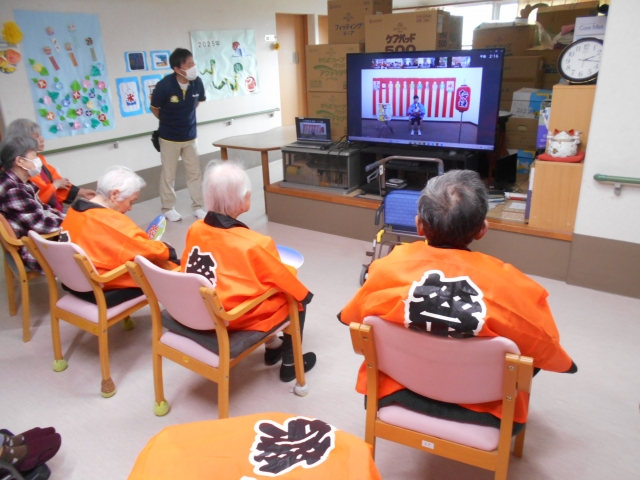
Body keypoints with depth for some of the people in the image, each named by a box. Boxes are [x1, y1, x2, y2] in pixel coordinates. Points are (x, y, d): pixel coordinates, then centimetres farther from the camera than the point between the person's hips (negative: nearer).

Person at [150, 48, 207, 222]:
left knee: (195, 173, 9)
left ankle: (198, 207, 22)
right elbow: (154, 108, -5)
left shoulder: (197, 82, -13)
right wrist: (168, 122, 6)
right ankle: (168, 209, 22)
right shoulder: (164, 85, -23)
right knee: (168, 175, 8)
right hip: (169, 138, -3)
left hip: (190, 136, 3)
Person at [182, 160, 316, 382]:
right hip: (238, 317, -6)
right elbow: (282, 278, -11)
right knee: (297, 299, 15)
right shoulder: (254, 243, -26)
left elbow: (187, 269, 6)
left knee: (267, 289, 27)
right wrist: (303, 293, 8)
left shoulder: (195, 230, -10)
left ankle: (272, 346, 39)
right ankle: (290, 363, 26)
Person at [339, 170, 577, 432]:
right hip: (483, 405, -1)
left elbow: (352, 317, -3)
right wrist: (566, 363, 14)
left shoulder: (389, 267, -22)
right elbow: (548, 352, -11)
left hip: (402, 389, 2)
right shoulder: (511, 285, -27)